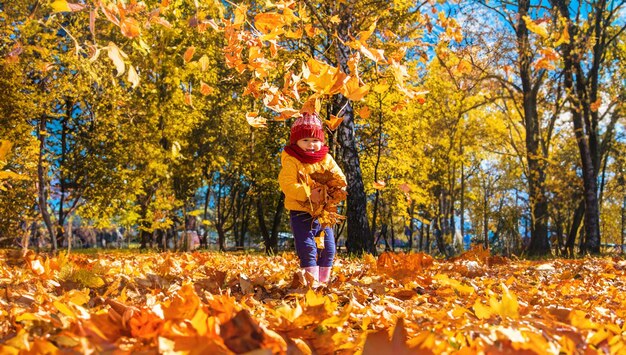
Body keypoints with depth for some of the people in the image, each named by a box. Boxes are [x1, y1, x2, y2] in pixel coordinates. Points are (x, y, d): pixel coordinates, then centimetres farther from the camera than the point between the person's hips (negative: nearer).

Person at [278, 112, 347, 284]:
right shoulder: (291, 161, -9)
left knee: (328, 249, 10)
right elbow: (287, 184, -20)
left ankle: (324, 280, 25)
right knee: (308, 249, -10)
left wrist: (331, 192, -17)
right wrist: (308, 194, -28)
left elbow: (340, 180, 4)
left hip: (323, 213, 5)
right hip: (301, 213, -5)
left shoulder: (326, 159, 6)